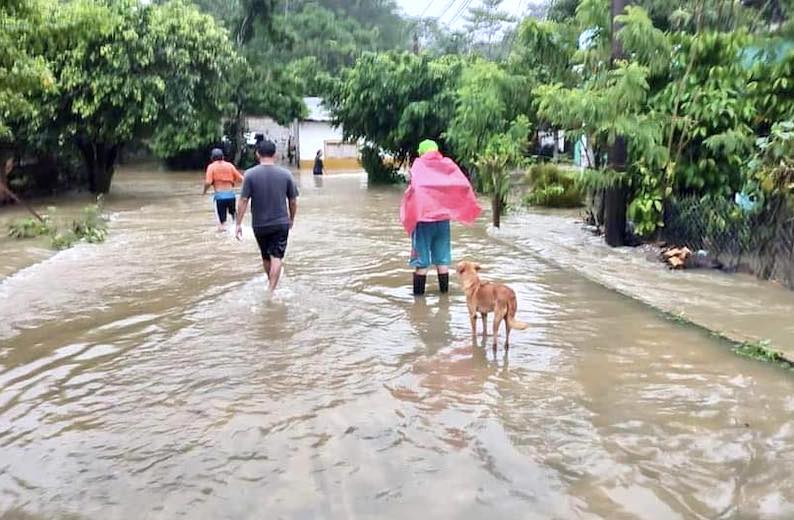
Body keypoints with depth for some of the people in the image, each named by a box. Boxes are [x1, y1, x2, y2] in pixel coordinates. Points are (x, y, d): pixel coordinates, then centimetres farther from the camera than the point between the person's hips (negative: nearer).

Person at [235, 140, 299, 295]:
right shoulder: (285, 174, -3)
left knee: (266, 257, 18)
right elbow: (293, 201, 2)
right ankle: (271, 290, -11)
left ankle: (271, 286, 38)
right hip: (281, 223, -1)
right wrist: (291, 219, 17)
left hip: (259, 225, 1)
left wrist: (239, 224, -4)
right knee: (277, 258, -1)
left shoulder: (250, 174, -7)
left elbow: (243, 201, -10)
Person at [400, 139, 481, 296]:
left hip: (423, 217, -3)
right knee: (442, 257, 13)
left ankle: (418, 292, 9)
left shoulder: (418, 164, -3)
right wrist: (469, 207, 7)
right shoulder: (447, 164, 5)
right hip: (443, 217, 3)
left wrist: (408, 211, -15)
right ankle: (444, 289, 19)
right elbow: (465, 185, -3)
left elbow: (415, 186, -21)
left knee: (422, 259, 4)